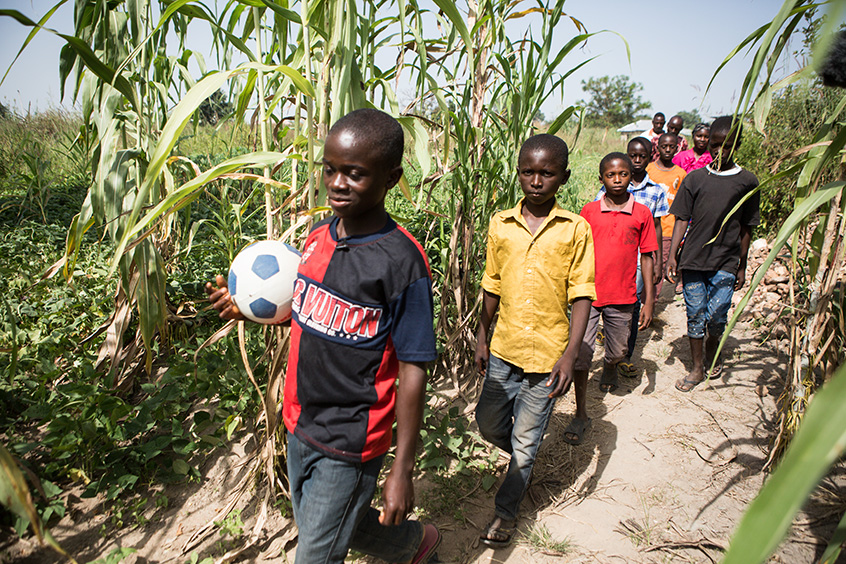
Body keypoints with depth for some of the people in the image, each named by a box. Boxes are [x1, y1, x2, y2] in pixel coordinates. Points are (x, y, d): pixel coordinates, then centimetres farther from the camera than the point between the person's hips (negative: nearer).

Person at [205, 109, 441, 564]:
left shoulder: (401, 261, -22)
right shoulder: (318, 236, -1)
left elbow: (412, 370, -19)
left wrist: (401, 470, -16)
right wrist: (248, 307, 2)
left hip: (350, 443, -7)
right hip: (301, 424, 8)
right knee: (315, 526, 26)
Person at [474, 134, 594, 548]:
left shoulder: (575, 229, -8)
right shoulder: (500, 224, 1)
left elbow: (581, 295, -7)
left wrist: (570, 352, -15)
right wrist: (482, 337, 10)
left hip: (547, 354, -3)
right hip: (503, 347, 4)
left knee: (525, 442, 8)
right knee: (489, 424, 16)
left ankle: (506, 511, 31)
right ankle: (523, 458, 47)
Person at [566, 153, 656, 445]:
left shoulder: (642, 214, 1)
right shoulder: (589, 211, 0)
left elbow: (647, 257, 5)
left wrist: (649, 300, 2)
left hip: (622, 297, 1)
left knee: (618, 351, 16)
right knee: (581, 353, -5)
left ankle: (610, 367, 54)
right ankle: (581, 415, 7)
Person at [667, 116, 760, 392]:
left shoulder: (747, 182, 2)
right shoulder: (694, 179, 3)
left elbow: (746, 228, 6)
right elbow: (681, 219, 2)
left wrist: (742, 266, 8)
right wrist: (672, 256, -6)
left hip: (726, 263, -1)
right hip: (693, 258, 1)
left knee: (716, 316, -5)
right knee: (695, 315, 5)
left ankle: (712, 352, 26)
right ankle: (697, 368, 20)